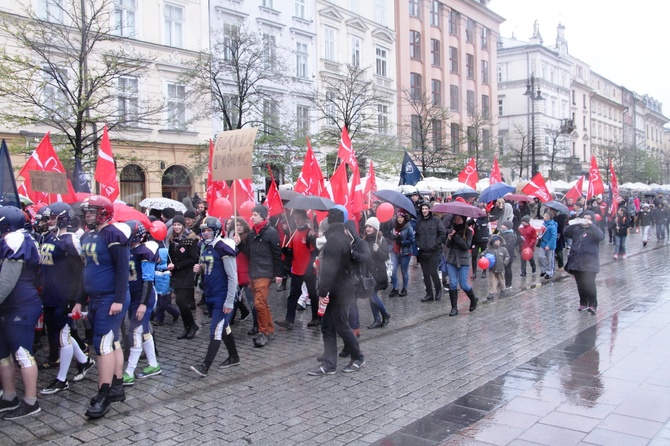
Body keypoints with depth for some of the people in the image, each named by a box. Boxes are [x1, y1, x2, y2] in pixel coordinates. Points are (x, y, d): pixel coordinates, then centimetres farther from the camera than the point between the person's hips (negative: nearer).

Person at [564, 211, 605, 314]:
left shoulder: (594, 230, 2)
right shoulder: (577, 228, 12)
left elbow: (601, 236, -19)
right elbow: (566, 233, 0)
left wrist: (591, 225, -20)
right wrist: (574, 223, -11)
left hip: (589, 262, -4)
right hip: (577, 261, 4)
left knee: (589, 284, -11)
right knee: (580, 284, 10)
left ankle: (592, 305, -5)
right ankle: (583, 303, 22)